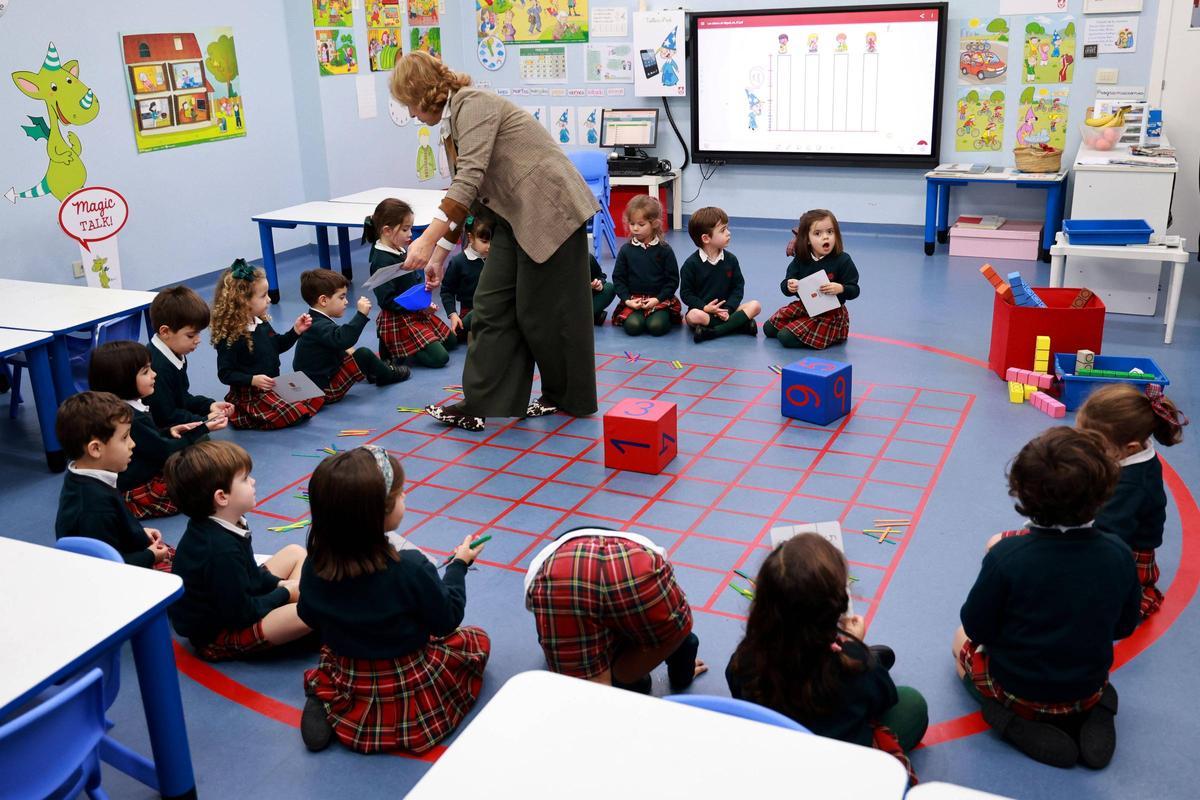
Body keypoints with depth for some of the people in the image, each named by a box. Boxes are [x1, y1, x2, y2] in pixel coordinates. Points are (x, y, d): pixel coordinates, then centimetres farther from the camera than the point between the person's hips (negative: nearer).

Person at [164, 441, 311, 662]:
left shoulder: (212, 526, -1)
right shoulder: (222, 549, -32)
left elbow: (249, 574, 15)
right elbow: (241, 613, -25)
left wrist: (279, 584, 0)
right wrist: (285, 593, -11)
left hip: (231, 602, 11)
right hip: (219, 636, -11)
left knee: (295, 552, 18)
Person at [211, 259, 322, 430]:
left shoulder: (262, 323, 3)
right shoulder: (230, 337, -21)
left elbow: (278, 345, 20)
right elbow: (225, 374, -18)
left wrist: (296, 331, 5)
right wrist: (253, 380, -30)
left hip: (273, 386, 9)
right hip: (248, 394, -8)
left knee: (316, 398, 4)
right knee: (291, 415, -26)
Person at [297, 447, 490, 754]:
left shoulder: (314, 565, -17)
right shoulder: (411, 568, -31)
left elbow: (310, 618, 2)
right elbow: (447, 621, -13)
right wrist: (459, 564, -1)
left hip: (345, 684, 4)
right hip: (408, 698, -4)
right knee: (477, 640, 18)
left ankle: (326, 701, 7)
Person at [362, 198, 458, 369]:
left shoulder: (400, 252, 7)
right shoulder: (382, 261, -22)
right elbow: (387, 300, -24)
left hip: (416, 313, 10)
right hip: (398, 320, -10)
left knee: (451, 341, 20)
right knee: (439, 357, -15)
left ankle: (396, 346, 18)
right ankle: (391, 352, 0)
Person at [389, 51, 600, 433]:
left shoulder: (472, 103, -13)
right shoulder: (453, 122, 15)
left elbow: (470, 179, -25)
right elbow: (462, 194, 21)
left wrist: (428, 240, -28)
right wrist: (439, 255, 23)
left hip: (550, 210, -9)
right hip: (517, 216, 9)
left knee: (544, 311, 1)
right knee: (491, 308, 4)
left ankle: (569, 399, 19)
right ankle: (480, 404, 7)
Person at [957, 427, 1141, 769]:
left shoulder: (1006, 556, -30)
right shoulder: (1119, 555, -20)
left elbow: (976, 628, -17)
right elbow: (1124, 627, -3)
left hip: (1018, 691, -3)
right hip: (1087, 691, 3)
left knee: (962, 640, 27)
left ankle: (1017, 723, 4)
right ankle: (1093, 715, 10)